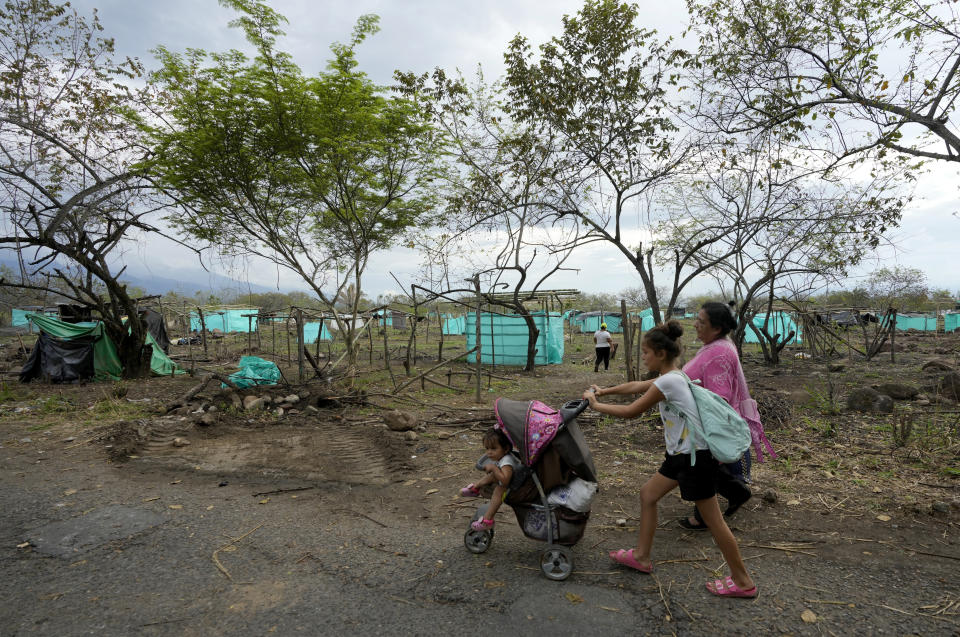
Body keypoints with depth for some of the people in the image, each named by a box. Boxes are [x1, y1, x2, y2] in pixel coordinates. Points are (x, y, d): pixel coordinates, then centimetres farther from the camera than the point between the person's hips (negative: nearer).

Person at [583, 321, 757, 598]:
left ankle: (743, 582, 21)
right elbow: (636, 386, 20)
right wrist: (604, 391, 16)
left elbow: (630, 411, -16)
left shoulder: (668, 381, -23)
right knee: (648, 494, 15)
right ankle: (641, 556, 28)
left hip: (696, 457, -10)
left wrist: (595, 405, -5)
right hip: (681, 454, 10)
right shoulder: (673, 377, 6)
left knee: (712, 519, 3)